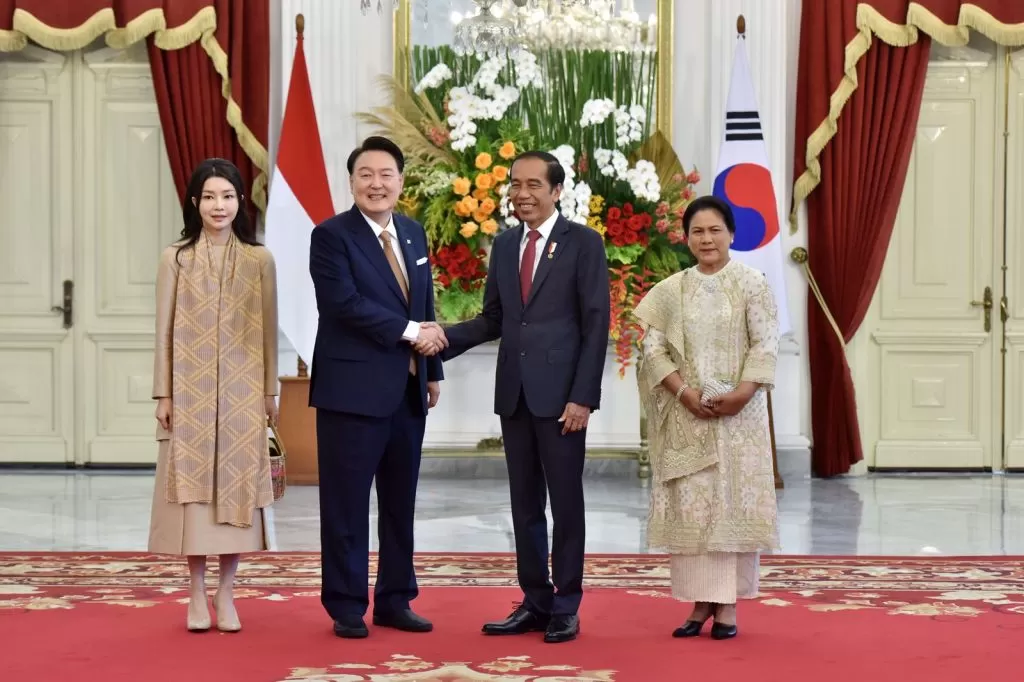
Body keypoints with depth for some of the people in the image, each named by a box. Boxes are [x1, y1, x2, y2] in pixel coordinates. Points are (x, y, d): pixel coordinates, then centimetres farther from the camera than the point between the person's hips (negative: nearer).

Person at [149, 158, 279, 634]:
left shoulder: (259, 260, 3)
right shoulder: (175, 258, 1)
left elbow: (268, 331, 5)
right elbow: (165, 330, 1)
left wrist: (269, 391, 3)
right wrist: (164, 393, -2)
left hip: (242, 391, 1)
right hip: (191, 390, -1)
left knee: (236, 482, 2)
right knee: (193, 482, 1)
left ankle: (226, 593, 10)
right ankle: (196, 594, 9)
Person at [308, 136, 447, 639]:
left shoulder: (414, 234, 13)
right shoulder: (331, 236, -7)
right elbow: (345, 303, -19)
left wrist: (432, 370, 13)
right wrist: (409, 331, -17)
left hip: (408, 391, 7)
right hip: (353, 390, -6)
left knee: (400, 503, 11)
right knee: (347, 505, 0)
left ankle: (395, 601, 20)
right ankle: (347, 606, 9)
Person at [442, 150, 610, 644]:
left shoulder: (584, 243, -4)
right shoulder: (504, 245, 12)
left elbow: (596, 325, -8)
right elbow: (492, 320, 12)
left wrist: (583, 396, -14)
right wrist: (441, 339, -5)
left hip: (560, 392, -5)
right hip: (513, 392, 5)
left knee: (565, 502, 2)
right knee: (525, 503, 9)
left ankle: (565, 607, 11)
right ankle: (535, 603, 17)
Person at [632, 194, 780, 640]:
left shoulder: (751, 284, 1)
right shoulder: (671, 291, 8)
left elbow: (765, 344, -5)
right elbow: (654, 348, 1)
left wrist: (742, 393, -18)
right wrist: (683, 392, -13)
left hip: (737, 414, -2)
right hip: (687, 415, 2)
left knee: (733, 501, -2)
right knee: (689, 503, 1)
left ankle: (728, 603, 4)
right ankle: (700, 601, 8)